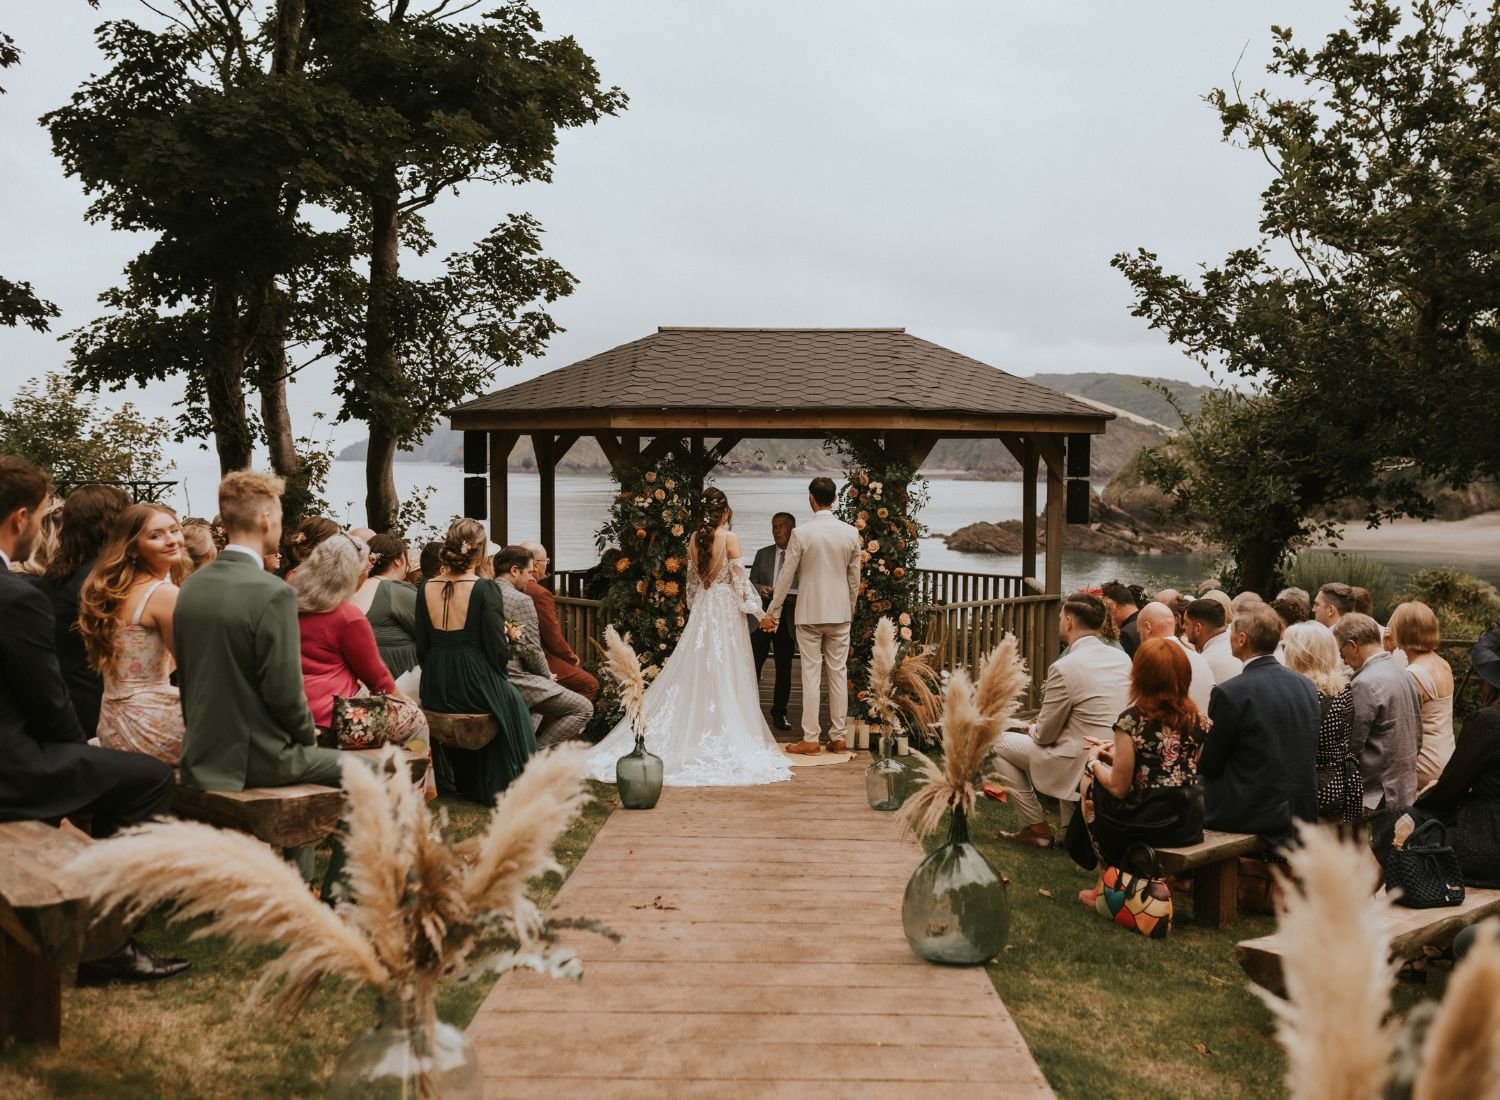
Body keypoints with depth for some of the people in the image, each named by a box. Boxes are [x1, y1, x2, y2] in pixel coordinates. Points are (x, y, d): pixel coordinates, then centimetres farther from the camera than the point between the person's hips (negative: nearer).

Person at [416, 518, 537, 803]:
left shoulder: (426, 589, 1)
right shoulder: (485, 588, -14)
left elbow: (422, 649, 6)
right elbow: (498, 651, -14)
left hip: (434, 692, 5)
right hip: (476, 687, -5)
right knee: (512, 701, 25)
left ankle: (454, 782, 42)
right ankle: (498, 788, 32)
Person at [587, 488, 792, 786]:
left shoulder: (694, 539, 3)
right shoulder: (729, 538, -11)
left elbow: (692, 579, 11)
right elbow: (739, 578, -11)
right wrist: (752, 606, 0)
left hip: (701, 609, 5)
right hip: (726, 609, -5)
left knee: (697, 671, 10)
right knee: (724, 674, 0)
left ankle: (693, 733, 11)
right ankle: (724, 736, 2)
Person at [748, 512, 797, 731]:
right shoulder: (762, 554, 12)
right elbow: (751, 582, 12)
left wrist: (790, 596, -19)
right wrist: (760, 589, -9)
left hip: (787, 618, -1)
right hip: (762, 615, 1)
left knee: (784, 668, 7)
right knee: (753, 664, -4)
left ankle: (779, 714, 18)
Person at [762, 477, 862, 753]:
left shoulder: (801, 533, -11)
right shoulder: (851, 533, -1)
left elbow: (786, 576, -7)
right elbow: (854, 578, 6)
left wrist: (772, 612, 2)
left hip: (809, 612, -3)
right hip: (840, 612, 3)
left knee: (811, 674, 1)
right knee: (839, 673, 9)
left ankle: (810, 738, 4)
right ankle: (838, 736, 14)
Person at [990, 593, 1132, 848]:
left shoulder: (1064, 667, -18)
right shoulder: (1123, 658, 3)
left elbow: (1044, 735, -11)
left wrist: (1032, 728, 12)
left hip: (1081, 767, -7)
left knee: (997, 743, 9)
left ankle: (1037, 829, 12)